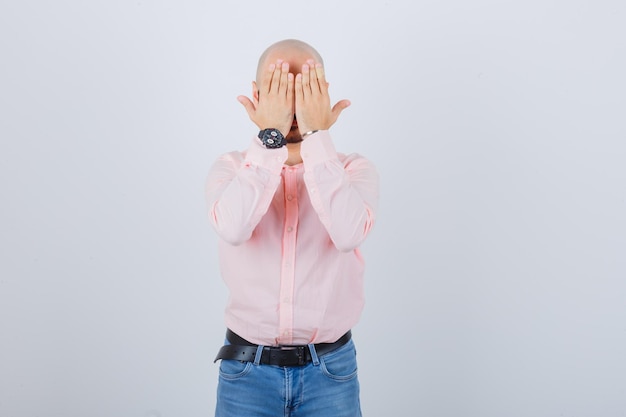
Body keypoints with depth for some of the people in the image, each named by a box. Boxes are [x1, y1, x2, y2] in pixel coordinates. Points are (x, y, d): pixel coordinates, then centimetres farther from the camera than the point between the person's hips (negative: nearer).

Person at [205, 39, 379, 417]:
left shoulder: (355, 169, -3)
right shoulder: (231, 168, -1)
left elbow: (348, 233, -24)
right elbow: (233, 228, -24)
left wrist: (317, 136, -21)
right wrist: (271, 135, -21)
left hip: (330, 369, 0)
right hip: (248, 368, 0)